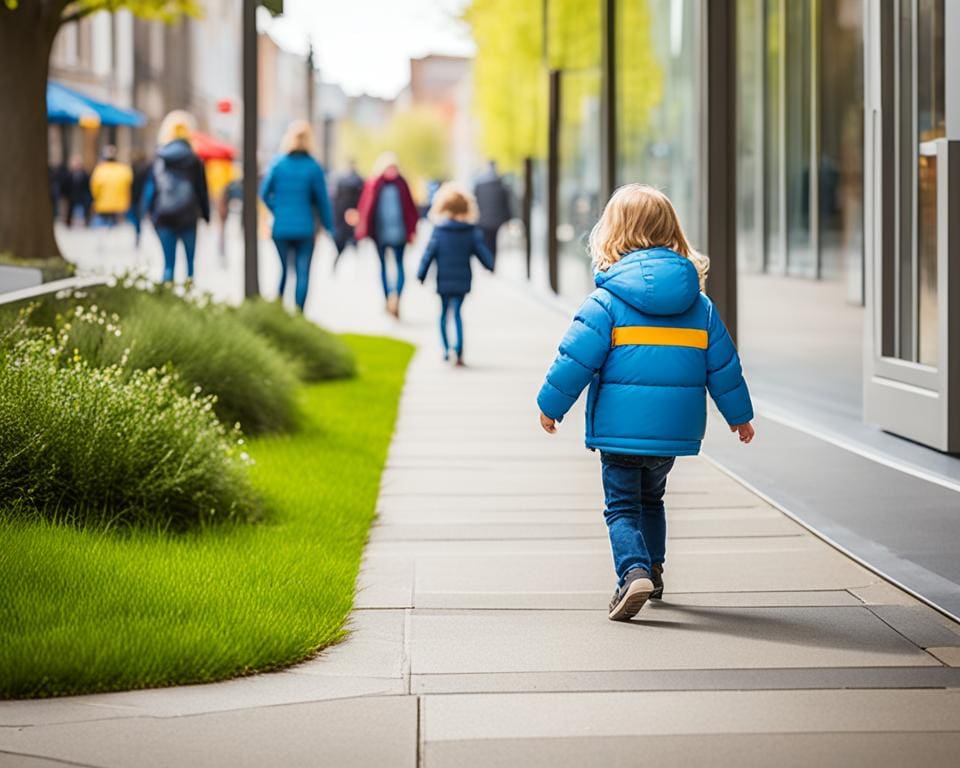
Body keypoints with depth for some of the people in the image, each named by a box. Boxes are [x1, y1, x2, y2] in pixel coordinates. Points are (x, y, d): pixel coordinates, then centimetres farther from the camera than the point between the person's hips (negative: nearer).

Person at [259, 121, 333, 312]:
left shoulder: (278, 164, -2)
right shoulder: (314, 167, -7)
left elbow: (264, 192, 0)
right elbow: (322, 200, -2)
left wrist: (278, 211, 12)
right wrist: (329, 226, 8)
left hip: (281, 227, 2)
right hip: (305, 228, -2)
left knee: (284, 269, 16)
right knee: (303, 271, 3)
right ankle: (299, 312, -4)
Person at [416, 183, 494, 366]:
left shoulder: (439, 230, -6)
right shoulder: (471, 231, -4)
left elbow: (429, 254, -5)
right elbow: (481, 250, 3)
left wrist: (421, 274, 2)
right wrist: (490, 266, 20)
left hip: (444, 280, -1)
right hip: (462, 280, 1)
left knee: (444, 313, 15)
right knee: (457, 313, 2)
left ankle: (446, 348, 11)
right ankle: (459, 351, -12)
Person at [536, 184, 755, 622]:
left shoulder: (606, 301, -10)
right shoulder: (699, 304, 4)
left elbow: (577, 359, -11)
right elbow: (723, 365, 9)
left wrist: (550, 405, 2)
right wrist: (739, 414, 21)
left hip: (620, 426, -4)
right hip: (675, 429, 4)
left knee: (622, 506, 3)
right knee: (651, 499, 25)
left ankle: (633, 572, -18)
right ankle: (653, 570, 32)